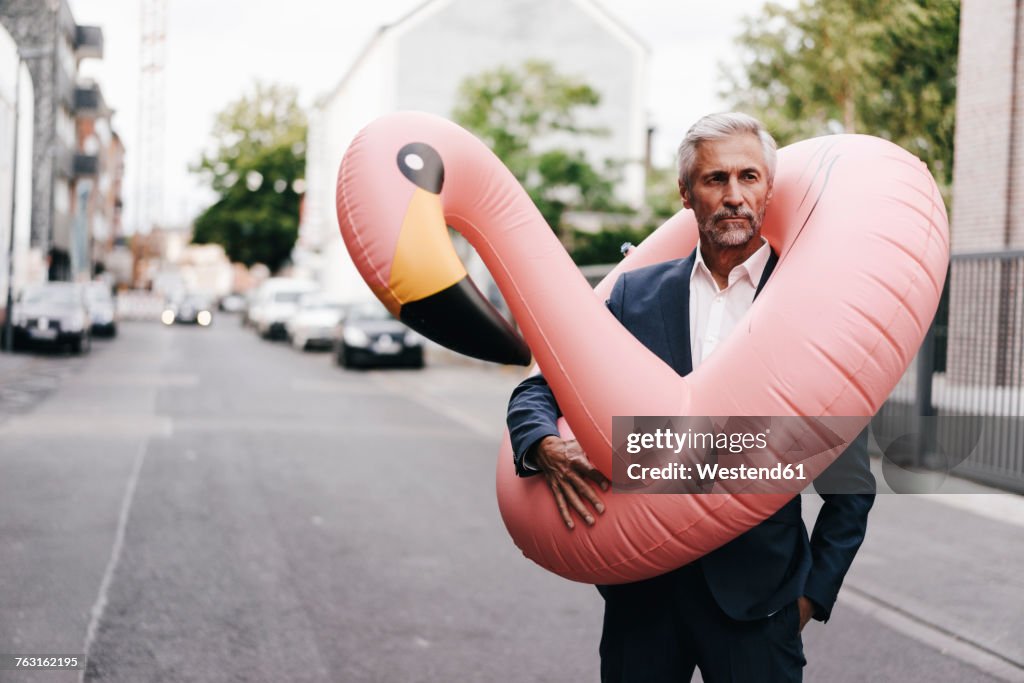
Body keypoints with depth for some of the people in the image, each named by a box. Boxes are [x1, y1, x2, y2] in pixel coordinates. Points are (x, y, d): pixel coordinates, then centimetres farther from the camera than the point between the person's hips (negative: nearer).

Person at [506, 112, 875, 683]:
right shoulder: (636, 294, 5)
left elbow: (852, 485, 2)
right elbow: (538, 393, 8)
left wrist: (815, 592, -2)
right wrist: (549, 448, -13)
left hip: (756, 591, -2)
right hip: (641, 587, 2)